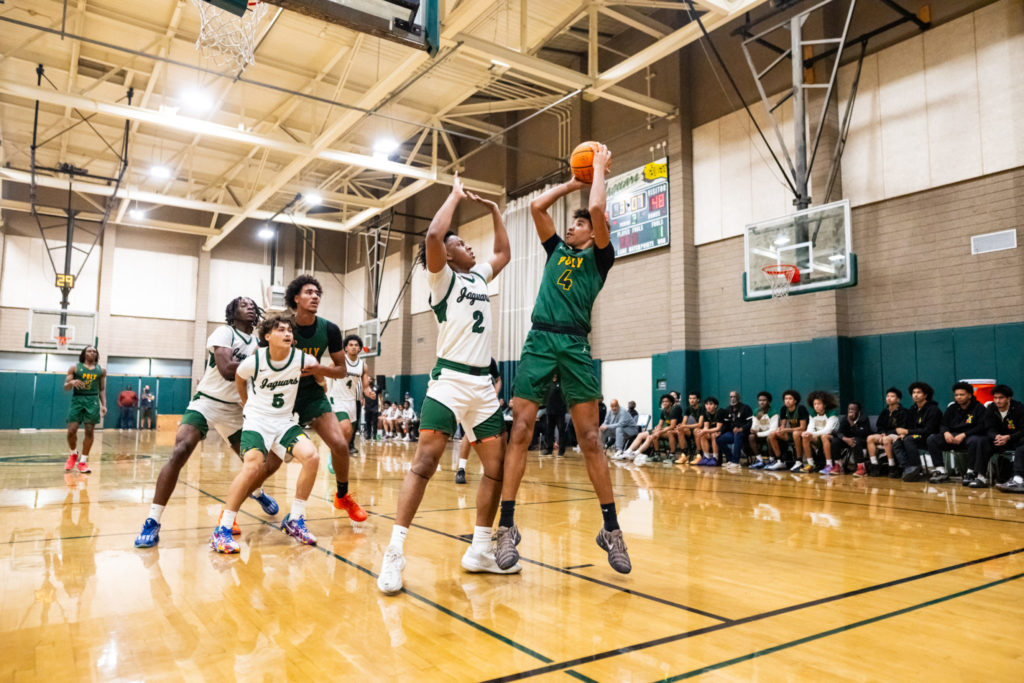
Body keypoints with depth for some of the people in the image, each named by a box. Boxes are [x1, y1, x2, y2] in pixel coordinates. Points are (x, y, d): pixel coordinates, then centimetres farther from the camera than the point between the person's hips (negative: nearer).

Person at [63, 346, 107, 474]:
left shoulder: (101, 370, 11)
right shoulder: (75, 367, 4)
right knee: (71, 431, -7)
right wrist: (72, 382, -20)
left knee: (89, 431, -2)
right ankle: (73, 454, 21)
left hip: (93, 401, 1)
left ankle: (83, 461, 8)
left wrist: (103, 405, 4)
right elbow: (65, 387, 3)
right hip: (77, 399, -1)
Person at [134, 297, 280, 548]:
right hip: (207, 402, -6)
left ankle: (255, 491, 41)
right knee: (179, 452, -27)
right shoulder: (224, 332, -10)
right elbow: (227, 369, -25)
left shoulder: (258, 342, 9)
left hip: (236, 410, 6)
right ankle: (152, 523, -18)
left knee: (267, 461, 5)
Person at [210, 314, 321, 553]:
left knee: (311, 457, -20)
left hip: (285, 421, 3)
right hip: (256, 420, -3)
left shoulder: (301, 359, -9)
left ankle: (294, 520, -3)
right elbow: (239, 378, 10)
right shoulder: (254, 361, -13)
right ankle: (222, 529, -14)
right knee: (253, 465, -28)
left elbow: (316, 367, 16)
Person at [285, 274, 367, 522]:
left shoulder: (329, 330, -7)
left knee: (340, 445, -12)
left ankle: (343, 496, 14)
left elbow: (342, 371, 0)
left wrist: (318, 368, -19)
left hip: (313, 394, 2)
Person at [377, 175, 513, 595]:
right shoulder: (442, 278, 2)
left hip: (483, 386, 7)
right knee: (425, 460, -15)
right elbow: (433, 235, -16)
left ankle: (480, 551, 16)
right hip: (449, 380, -7)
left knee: (497, 465, 5)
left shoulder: (478, 277, 21)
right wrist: (456, 194, -3)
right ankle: (395, 553, -11)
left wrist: (493, 208, 29)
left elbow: (504, 253, 36)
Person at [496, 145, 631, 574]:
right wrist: (573, 182, 25)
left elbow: (598, 209, -4)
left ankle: (611, 529, 6)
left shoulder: (599, 257, 10)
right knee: (519, 433, -5)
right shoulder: (556, 250, 23)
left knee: (589, 439, -4)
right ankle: (507, 526, 0)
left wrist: (600, 169, 10)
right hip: (538, 341, 4)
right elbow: (536, 207, 18)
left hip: (574, 345, -3)